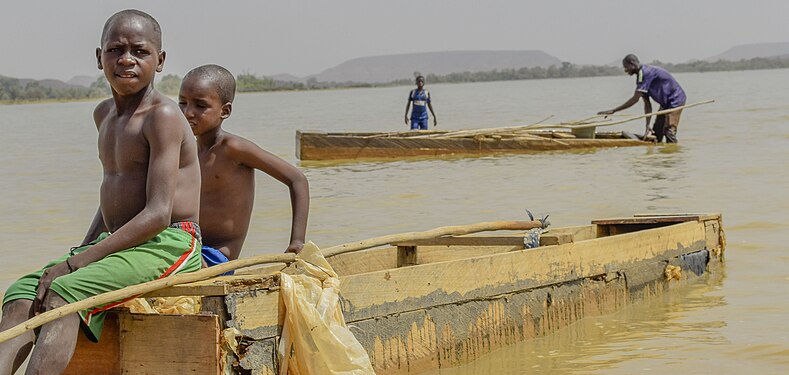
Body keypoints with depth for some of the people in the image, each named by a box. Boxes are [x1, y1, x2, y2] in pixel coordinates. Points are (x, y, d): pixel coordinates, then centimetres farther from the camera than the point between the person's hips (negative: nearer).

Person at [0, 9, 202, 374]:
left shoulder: (162, 116, -13)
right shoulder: (105, 114, 16)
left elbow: (159, 214, -21)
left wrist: (75, 263, -21)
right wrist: (82, 250, 11)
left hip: (167, 245, -8)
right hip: (115, 244, 9)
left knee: (63, 292, -30)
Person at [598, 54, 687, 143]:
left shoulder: (645, 73, -24)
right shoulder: (641, 75, 7)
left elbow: (635, 99, -27)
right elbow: (647, 103, 4)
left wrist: (613, 111, -24)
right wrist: (648, 125, -5)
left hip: (675, 100, -10)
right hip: (666, 103, 10)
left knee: (669, 131, -15)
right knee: (656, 132, 12)